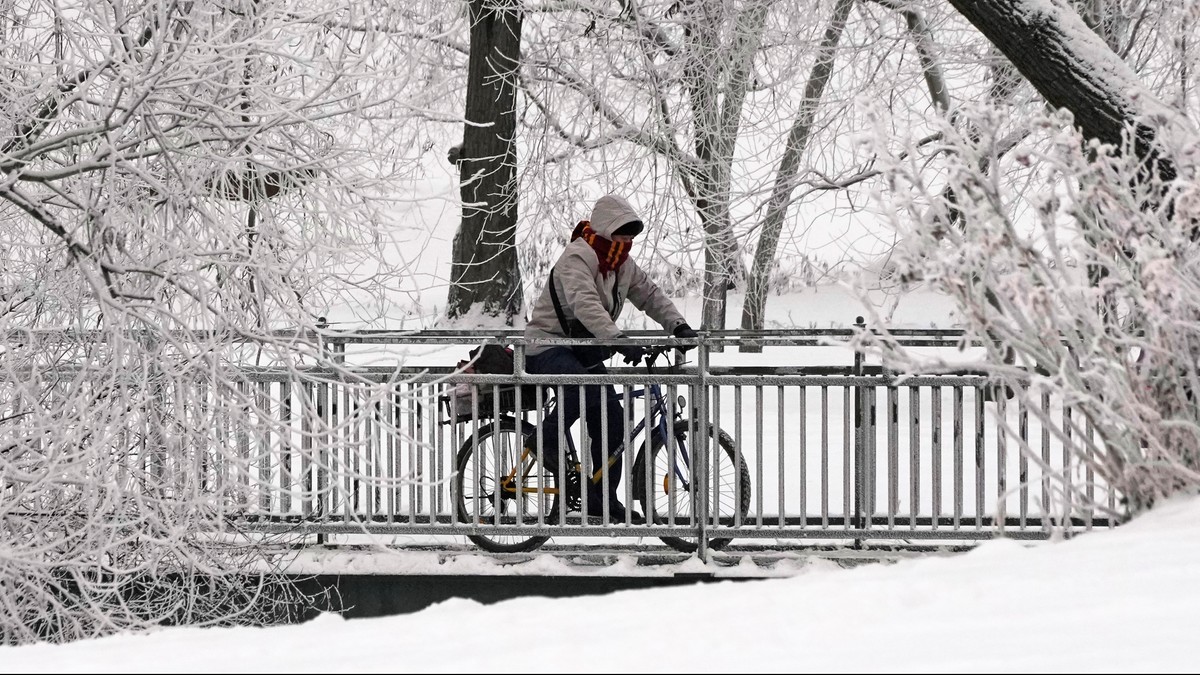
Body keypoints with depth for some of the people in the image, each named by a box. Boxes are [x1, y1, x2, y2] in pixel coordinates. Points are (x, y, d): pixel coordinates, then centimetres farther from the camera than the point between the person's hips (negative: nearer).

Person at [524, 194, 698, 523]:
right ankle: (547, 440, -15)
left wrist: (678, 326, -5)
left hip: (585, 350, 9)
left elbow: (650, 294, 12)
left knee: (612, 420, 1)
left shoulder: (622, 264, 8)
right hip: (548, 345, -9)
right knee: (586, 391, -37)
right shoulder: (577, 258, -21)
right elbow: (585, 303, -36)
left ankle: (603, 497, 9)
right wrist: (617, 339, -48)